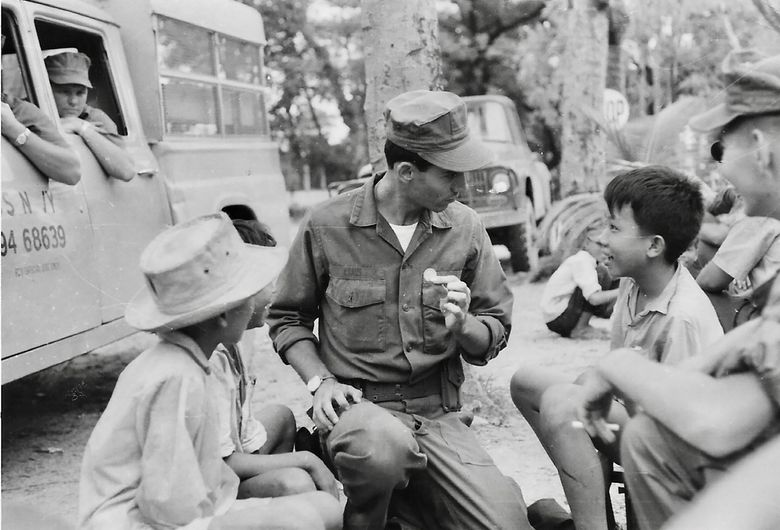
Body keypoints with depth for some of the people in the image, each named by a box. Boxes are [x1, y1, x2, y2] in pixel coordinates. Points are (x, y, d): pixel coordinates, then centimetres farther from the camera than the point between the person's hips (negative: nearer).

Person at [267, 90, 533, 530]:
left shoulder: (465, 227, 3)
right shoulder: (327, 226, -4)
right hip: (357, 406, -3)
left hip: (438, 415, 3)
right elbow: (287, 318, 9)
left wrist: (463, 326, -13)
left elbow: (495, 334, 9)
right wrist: (320, 382, -6)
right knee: (385, 443, -39)